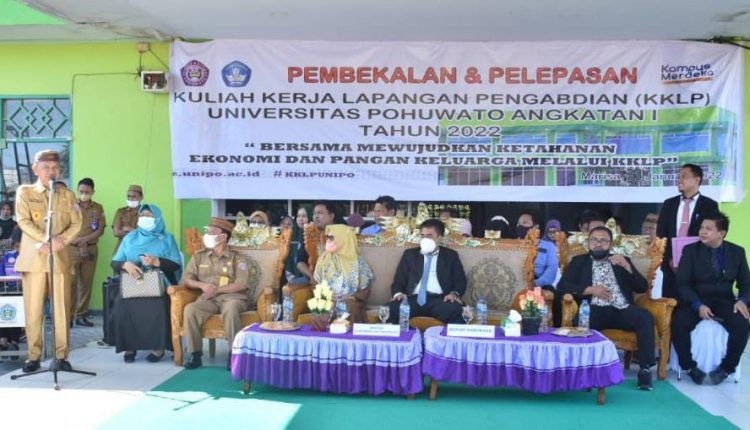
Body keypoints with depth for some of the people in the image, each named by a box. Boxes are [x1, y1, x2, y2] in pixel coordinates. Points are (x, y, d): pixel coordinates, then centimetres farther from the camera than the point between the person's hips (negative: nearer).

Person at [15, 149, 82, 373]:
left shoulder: (68, 195, 14)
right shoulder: (24, 192, 9)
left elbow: (76, 224, 6)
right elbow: (23, 221, -4)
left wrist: (60, 242, -12)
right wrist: (47, 240, -16)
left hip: (60, 257, 1)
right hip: (33, 257, -1)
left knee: (62, 308, -1)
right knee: (33, 309, -1)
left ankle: (61, 356, 4)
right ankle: (33, 356, 7)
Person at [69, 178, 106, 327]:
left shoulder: (98, 208, 9)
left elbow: (100, 230, 2)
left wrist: (84, 239, -11)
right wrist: (78, 242, -12)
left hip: (91, 249, 3)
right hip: (72, 249, -2)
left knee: (86, 283, 4)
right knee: (71, 282, -8)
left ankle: (81, 315, 10)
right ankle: (68, 315, -6)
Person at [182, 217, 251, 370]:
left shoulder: (237, 257, 3)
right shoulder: (199, 256, 15)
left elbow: (241, 285, -7)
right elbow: (186, 279, 9)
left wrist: (216, 289, -13)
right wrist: (201, 285, -11)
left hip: (232, 297, -3)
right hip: (208, 299, 3)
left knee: (230, 310, -39)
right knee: (190, 310, -28)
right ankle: (195, 354, -20)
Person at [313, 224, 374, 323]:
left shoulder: (358, 261, 5)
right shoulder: (324, 259, 12)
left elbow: (365, 290, 6)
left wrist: (352, 298, -13)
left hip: (351, 302, -1)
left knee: (351, 307, -35)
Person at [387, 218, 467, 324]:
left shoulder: (450, 255, 20)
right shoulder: (410, 254, 23)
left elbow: (460, 280, 12)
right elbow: (399, 279, 17)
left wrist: (454, 293, -11)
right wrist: (398, 293, -6)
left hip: (440, 300, -1)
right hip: (414, 299, 1)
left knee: (456, 310, -36)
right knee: (392, 309, -32)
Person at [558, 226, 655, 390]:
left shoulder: (622, 261, 22)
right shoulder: (579, 261, 18)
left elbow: (642, 287, 12)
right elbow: (562, 285, 4)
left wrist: (627, 267, -4)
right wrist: (591, 289, -8)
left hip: (621, 310, 2)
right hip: (594, 311, -2)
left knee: (645, 317, -29)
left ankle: (645, 369, -24)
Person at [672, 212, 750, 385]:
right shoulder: (690, 250, -1)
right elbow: (683, 284, -7)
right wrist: (698, 305, -23)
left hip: (724, 301, 1)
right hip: (696, 300, -1)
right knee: (678, 324, -31)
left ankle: (726, 367, -6)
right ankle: (690, 366, -7)